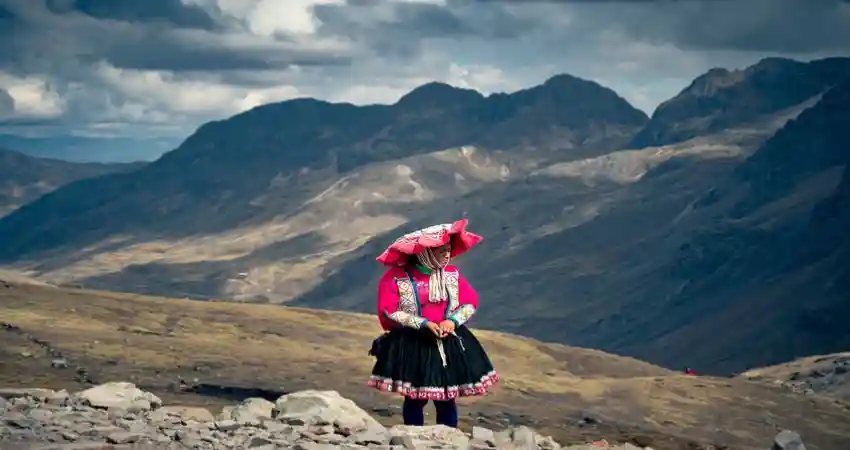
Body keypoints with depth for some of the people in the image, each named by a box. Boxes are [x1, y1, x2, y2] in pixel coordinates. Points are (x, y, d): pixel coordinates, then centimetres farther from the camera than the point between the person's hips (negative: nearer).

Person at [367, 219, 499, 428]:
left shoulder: (452, 274, 1)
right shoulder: (396, 277, -13)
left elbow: (471, 302, 5)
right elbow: (388, 311, -16)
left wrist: (453, 320, -15)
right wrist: (424, 324, -20)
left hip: (449, 344, 3)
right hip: (411, 346, -3)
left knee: (447, 399, 6)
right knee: (414, 399, 5)